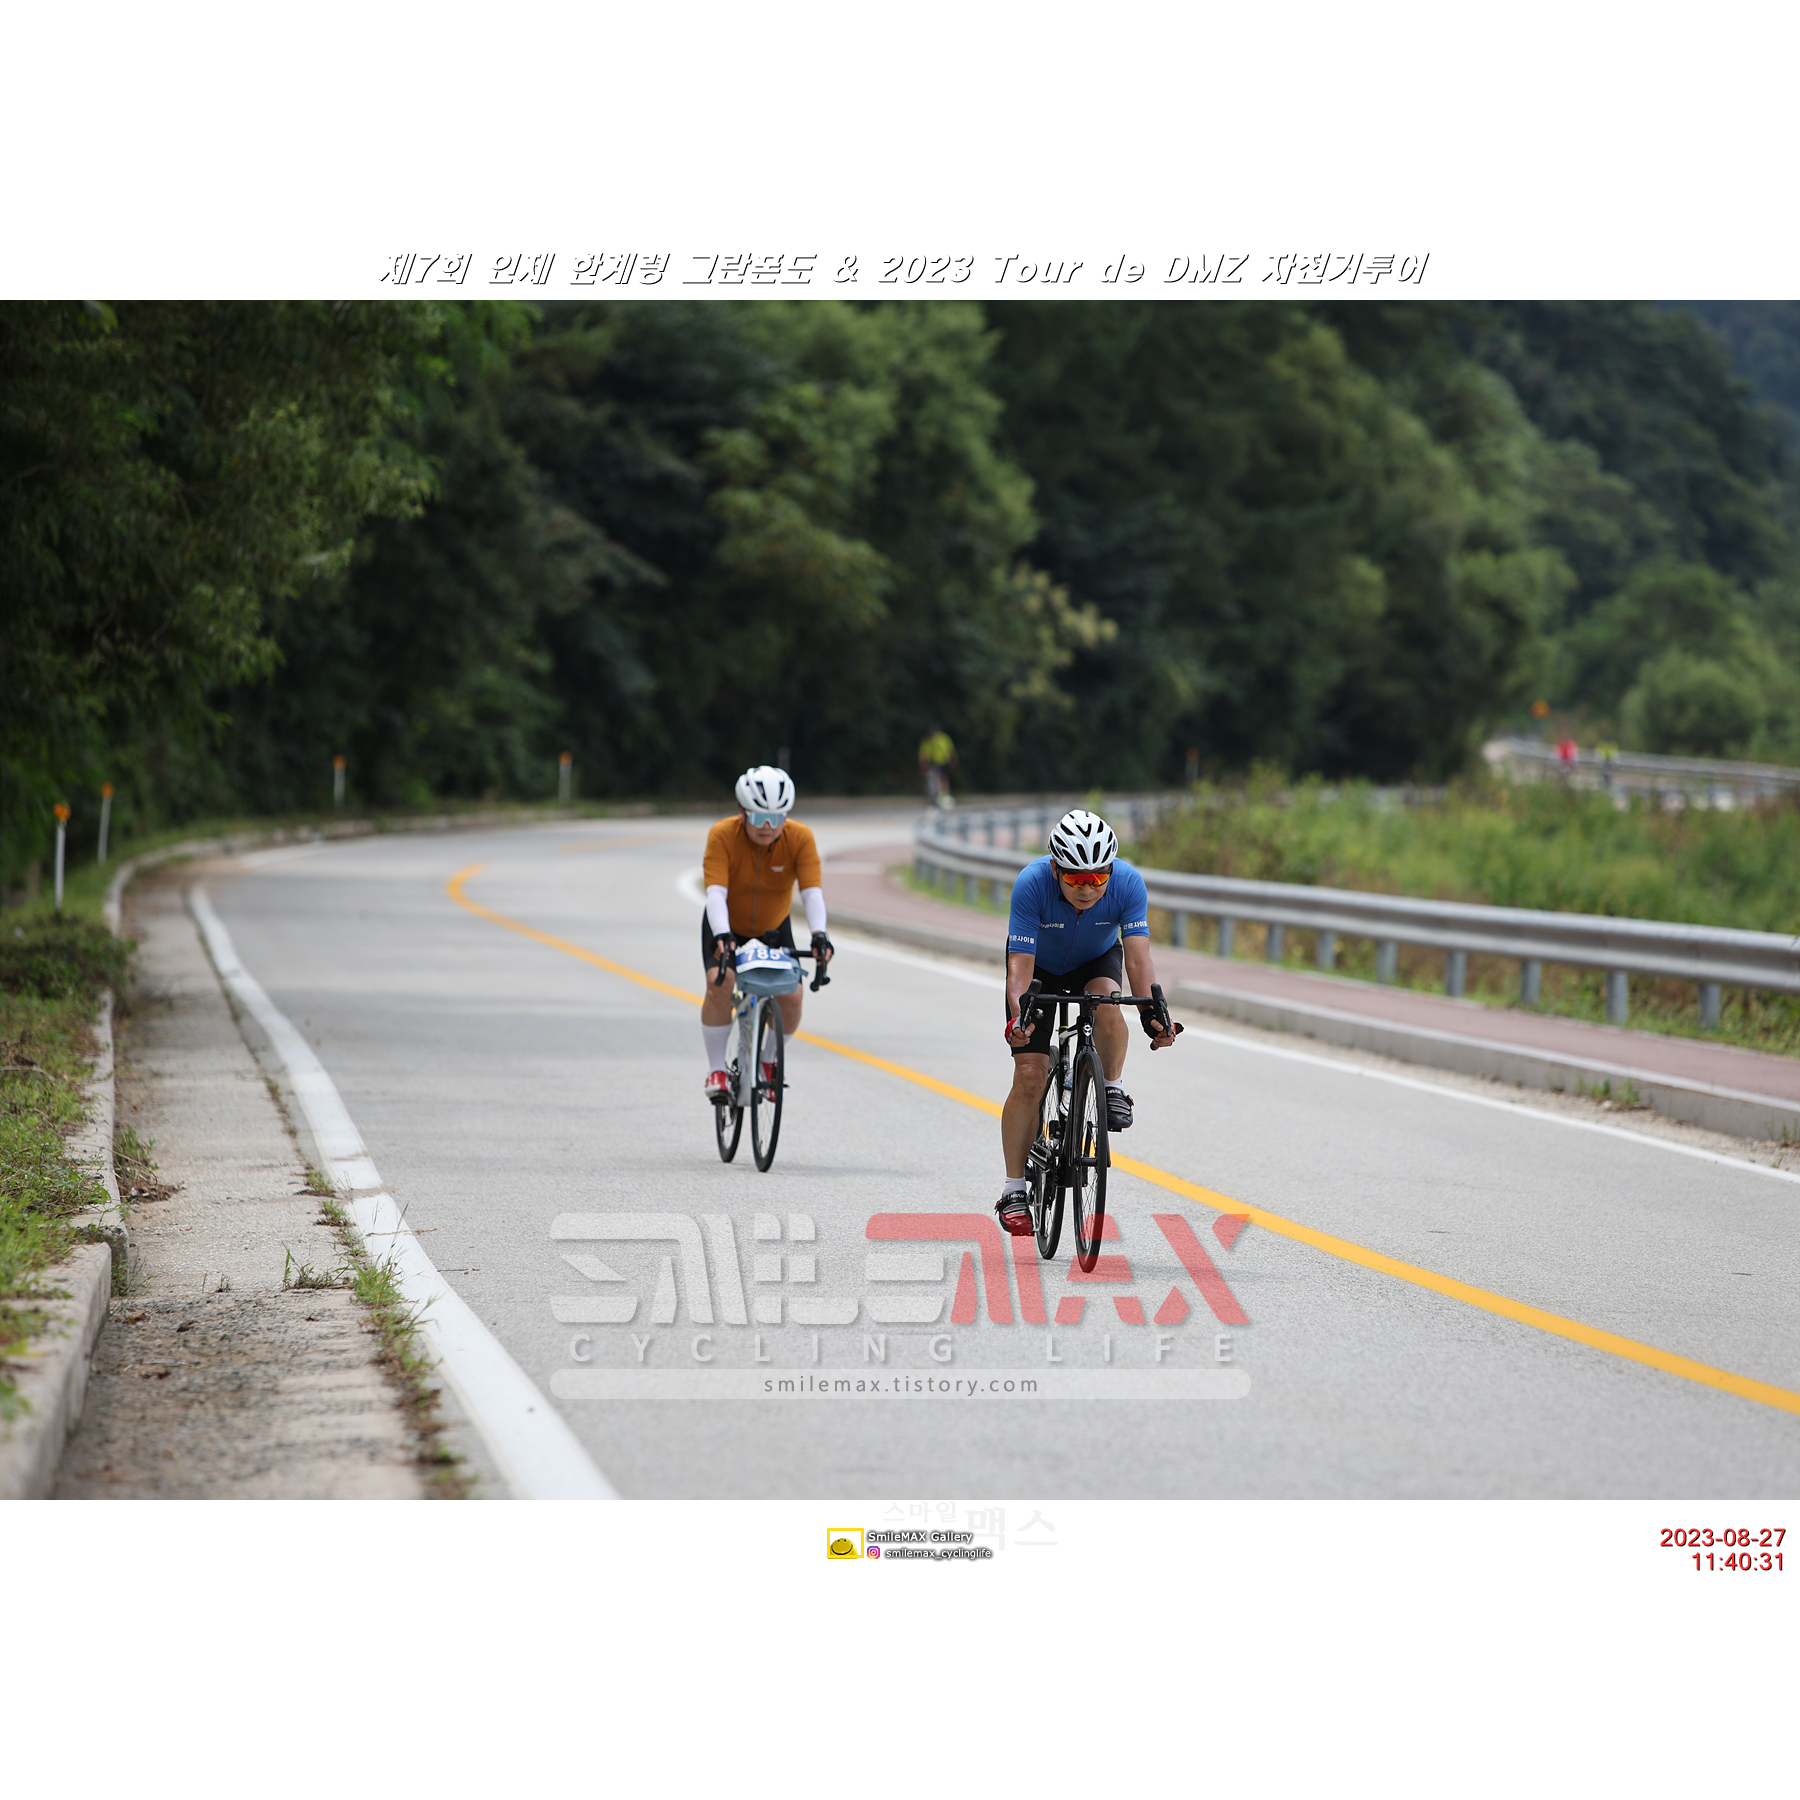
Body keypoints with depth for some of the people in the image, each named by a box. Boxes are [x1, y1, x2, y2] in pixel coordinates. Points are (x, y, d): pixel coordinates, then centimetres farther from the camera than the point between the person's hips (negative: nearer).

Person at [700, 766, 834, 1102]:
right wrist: (722, 936, -53)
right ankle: (716, 1069, -13)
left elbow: (812, 890, -31)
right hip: (727, 927, -2)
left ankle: (768, 1059, 14)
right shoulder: (722, 836, -29)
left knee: (790, 997, -15)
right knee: (719, 983, -28)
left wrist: (819, 935, -47)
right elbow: (716, 891, -37)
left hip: (774, 930, 2)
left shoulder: (800, 839, -24)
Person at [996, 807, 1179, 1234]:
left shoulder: (1128, 883, -31)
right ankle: (1014, 1190, -2)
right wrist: (1016, 1016, -52)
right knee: (1029, 1075, -12)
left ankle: (1113, 1087, -6)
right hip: (1041, 965, -1)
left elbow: (1138, 955, -35)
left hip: (1096, 961, 1)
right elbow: (1020, 962, -36)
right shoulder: (1032, 884, -35)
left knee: (1107, 1006, -35)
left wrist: (1152, 1011, -51)